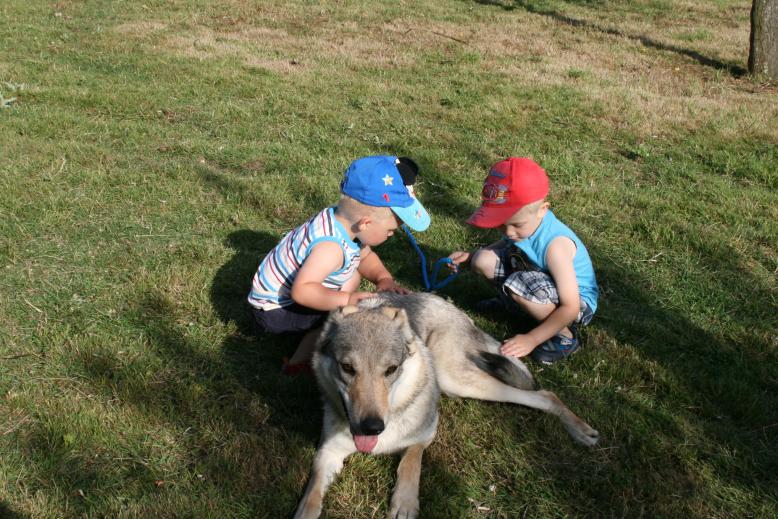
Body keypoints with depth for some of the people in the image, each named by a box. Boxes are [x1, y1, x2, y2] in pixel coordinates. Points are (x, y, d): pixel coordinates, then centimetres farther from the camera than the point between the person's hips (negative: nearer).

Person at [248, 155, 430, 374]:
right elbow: (301, 290, -45)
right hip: (274, 309, -9)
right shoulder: (330, 247, -37)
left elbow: (365, 256, 7)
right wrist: (346, 300, -46)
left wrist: (383, 278, -11)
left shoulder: (344, 219, -10)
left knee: (354, 271, 9)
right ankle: (299, 363, -10)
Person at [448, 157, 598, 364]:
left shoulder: (555, 244, -34)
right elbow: (506, 245, 11)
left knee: (518, 284, -35)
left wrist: (531, 339, -32)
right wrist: (469, 256, -5)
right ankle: (508, 300, 19)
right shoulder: (520, 223, -15)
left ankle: (565, 336, -14)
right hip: (544, 284, 7)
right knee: (484, 260, -12)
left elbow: (571, 308, -32)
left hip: (578, 301, -7)